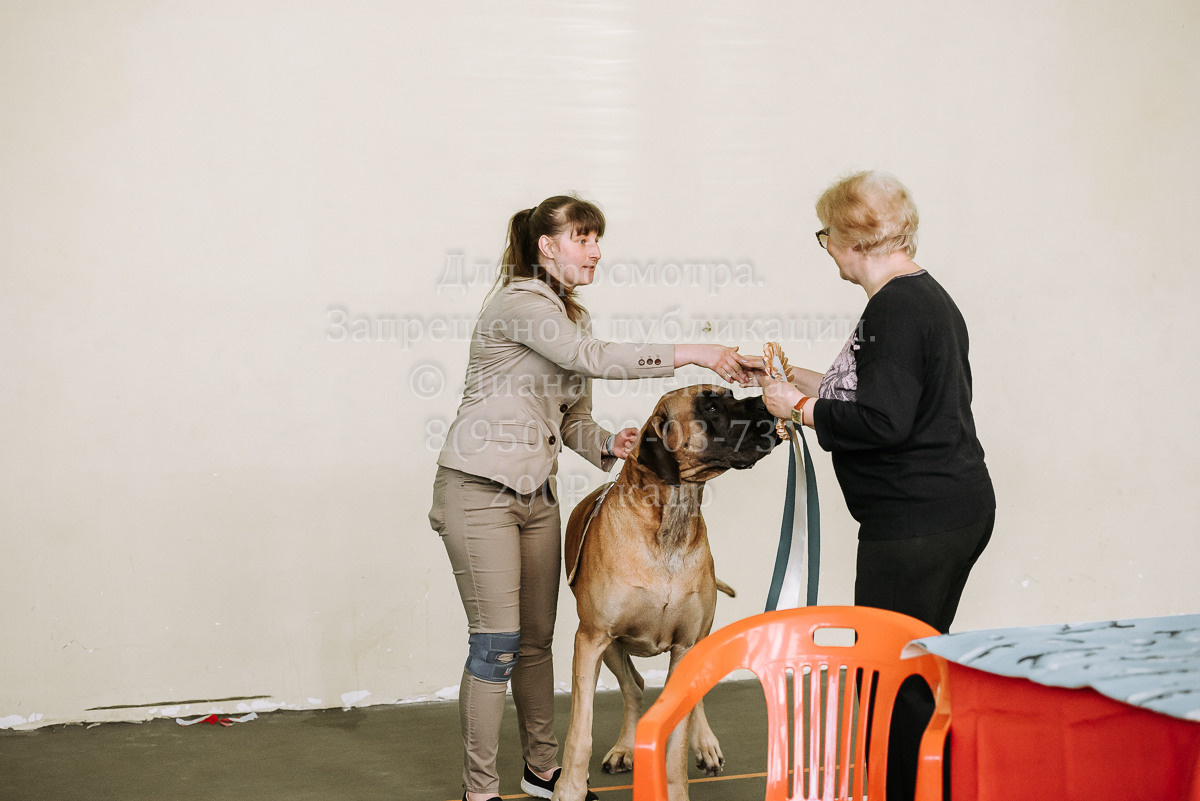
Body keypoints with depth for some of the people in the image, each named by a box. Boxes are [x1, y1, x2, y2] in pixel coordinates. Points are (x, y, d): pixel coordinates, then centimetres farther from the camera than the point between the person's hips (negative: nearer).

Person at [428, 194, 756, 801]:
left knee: (537, 639, 13)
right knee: (497, 643, -6)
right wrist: (693, 354, -26)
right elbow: (595, 358, -26)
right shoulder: (517, 303, -13)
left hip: (536, 494, 8)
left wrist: (609, 444, -6)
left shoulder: (572, 318, 15)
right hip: (479, 492, -8)